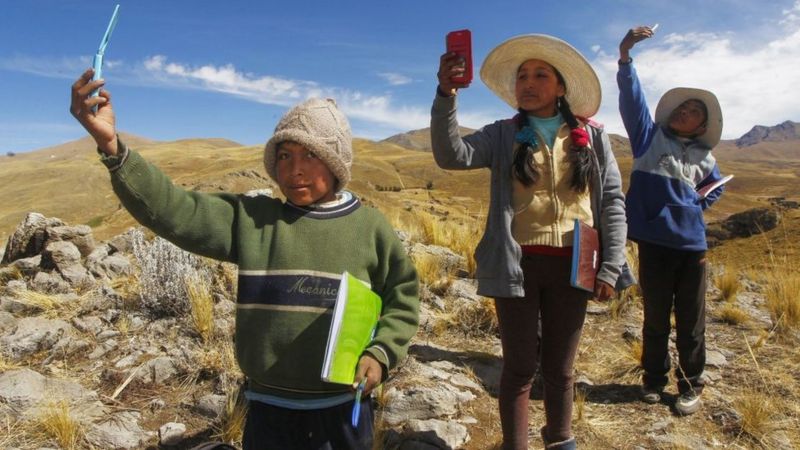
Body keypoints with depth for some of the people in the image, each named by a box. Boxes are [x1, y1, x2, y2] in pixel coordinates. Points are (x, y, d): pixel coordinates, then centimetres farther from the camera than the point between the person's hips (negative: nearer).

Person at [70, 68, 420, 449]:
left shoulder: (369, 227, -5)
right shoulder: (251, 219, -4)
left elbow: (403, 295, 3)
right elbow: (173, 211, -13)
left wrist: (381, 353, -11)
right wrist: (111, 146, -26)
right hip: (270, 411, 1)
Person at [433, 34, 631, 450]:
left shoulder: (592, 137, 6)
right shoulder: (502, 135, 2)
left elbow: (613, 201, 5)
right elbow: (452, 156, -15)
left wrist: (611, 267, -2)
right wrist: (446, 96, -29)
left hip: (571, 264, 2)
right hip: (518, 264, -1)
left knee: (560, 367, 16)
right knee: (519, 367, 9)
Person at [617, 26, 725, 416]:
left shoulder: (703, 157, 11)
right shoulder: (649, 136, 4)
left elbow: (715, 189, 30)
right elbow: (631, 98, -10)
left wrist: (697, 204, 10)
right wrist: (625, 57, -22)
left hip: (691, 242, 2)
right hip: (655, 240, -2)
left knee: (690, 321, 8)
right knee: (655, 318, 11)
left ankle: (691, 385, 23)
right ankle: (653, 379, 27)